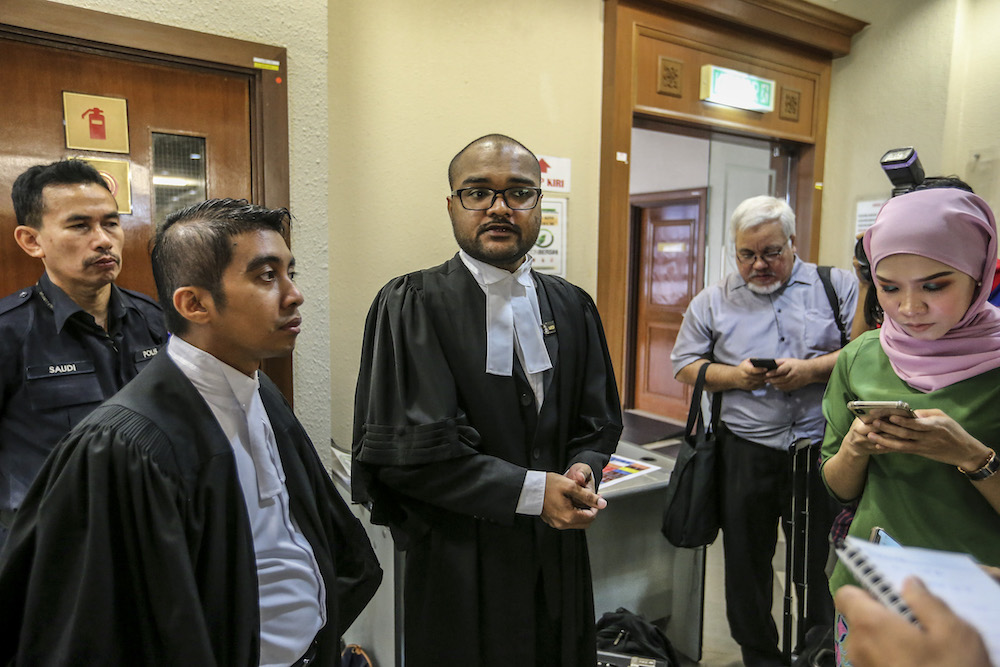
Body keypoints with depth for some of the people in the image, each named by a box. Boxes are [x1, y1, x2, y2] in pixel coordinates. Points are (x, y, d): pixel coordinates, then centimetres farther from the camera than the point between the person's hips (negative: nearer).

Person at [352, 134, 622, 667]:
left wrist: (583, 471, -11)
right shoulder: (411, 305, -11)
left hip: (559, 558, 5)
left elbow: (599, 421, 10)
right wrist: (532, 491, -19)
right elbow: (409, 450, -17)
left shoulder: (571, 307, 5)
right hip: (460, 564, -4)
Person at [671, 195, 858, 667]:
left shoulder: (836, 286, 2)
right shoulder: (712, 301, 6)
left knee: (822, 561, 11)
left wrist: (812, 370, -16)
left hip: (820, 449, -1)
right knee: (746, 561, 13)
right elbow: (685, 365, 6)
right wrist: (735, 376, -10)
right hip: (745, 452, 2)